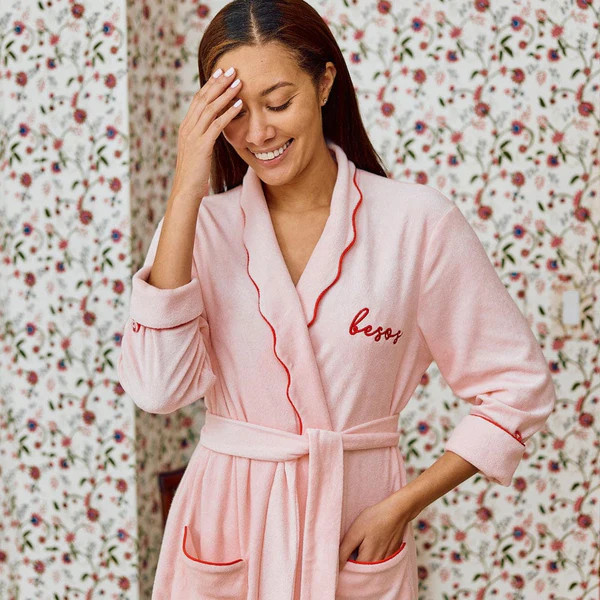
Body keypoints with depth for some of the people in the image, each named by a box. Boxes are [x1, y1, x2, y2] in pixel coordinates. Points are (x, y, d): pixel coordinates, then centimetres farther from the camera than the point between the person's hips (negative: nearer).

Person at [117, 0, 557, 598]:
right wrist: (186, 191, -20)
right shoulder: (200, 225, -4)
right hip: (224, 523, 2)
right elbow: (156, 386, -19)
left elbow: (517, 389, -5)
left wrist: (403, 504, -10)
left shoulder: (417, 222, -10)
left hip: (357, 532, -1)